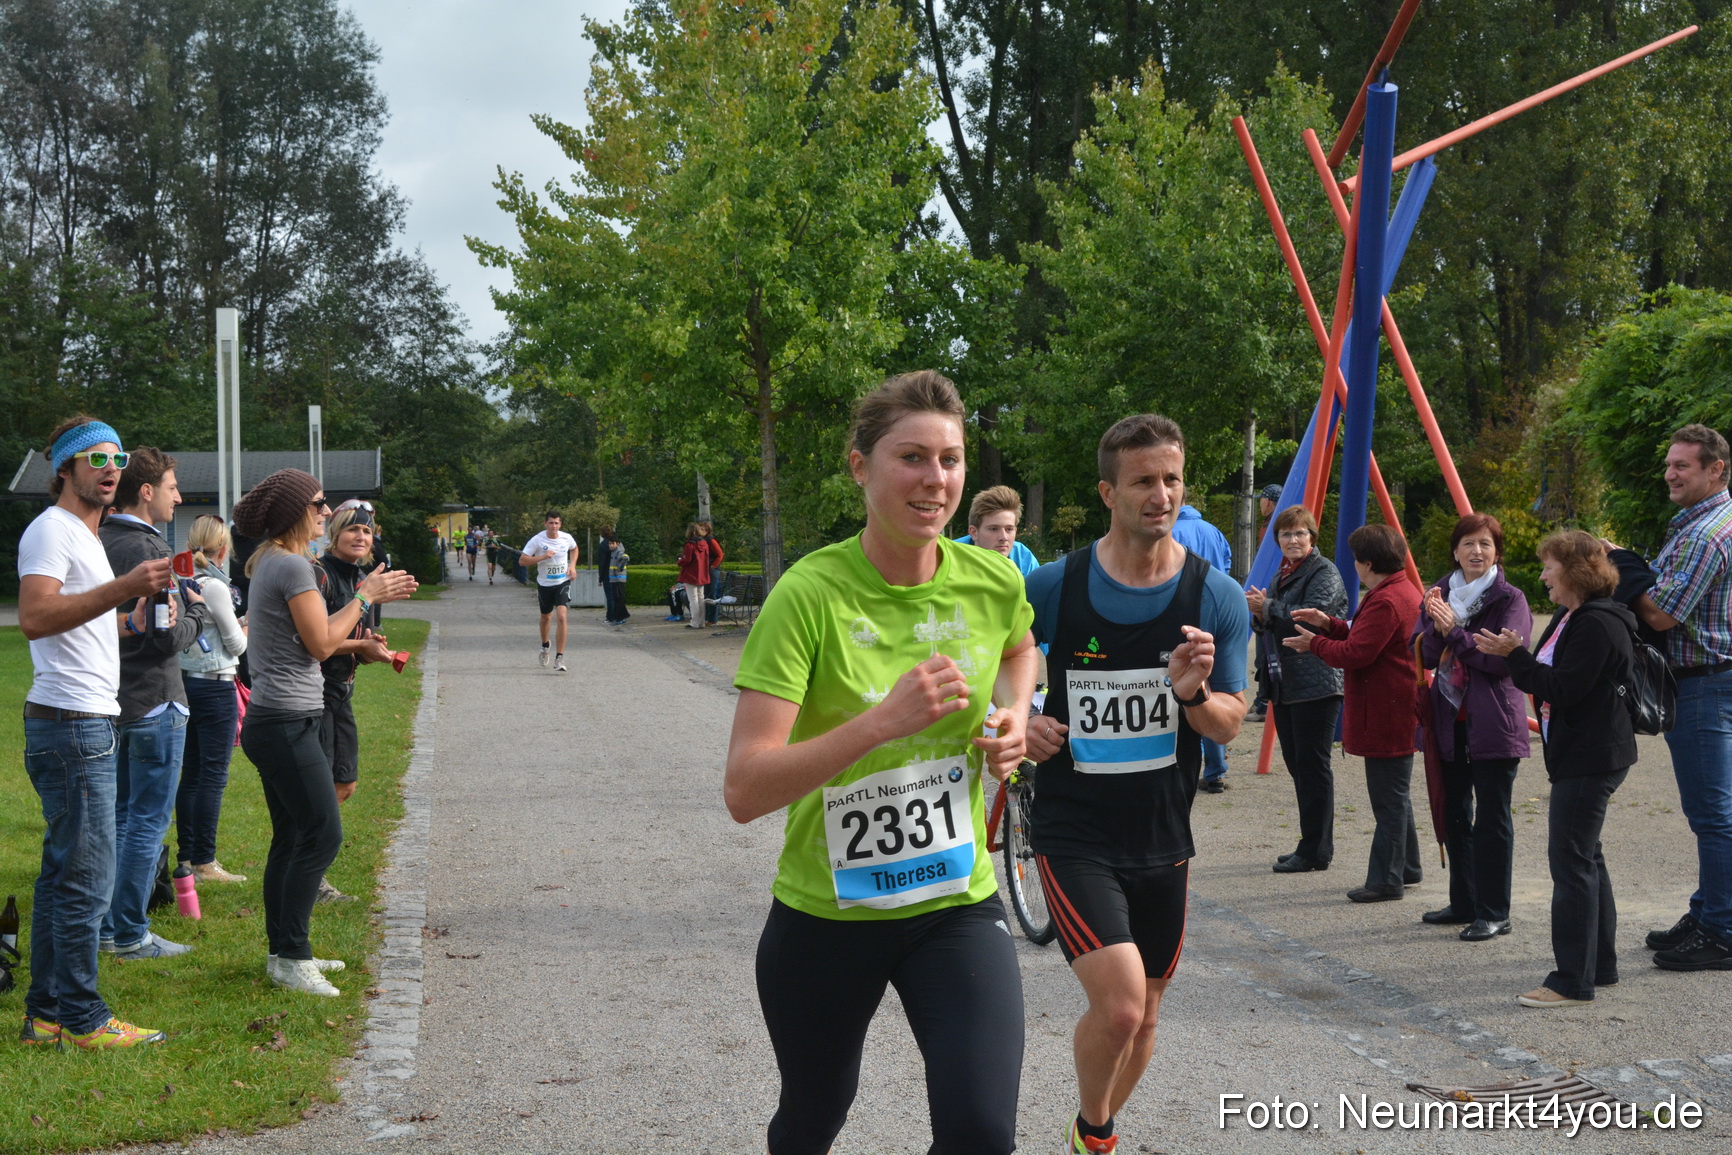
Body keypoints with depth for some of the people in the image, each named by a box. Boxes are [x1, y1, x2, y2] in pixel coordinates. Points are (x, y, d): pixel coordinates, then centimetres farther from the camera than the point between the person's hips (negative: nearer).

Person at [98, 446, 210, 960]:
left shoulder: (97, 545, 8)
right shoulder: (150, 549, -17)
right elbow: (170, 635, -20)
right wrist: (198, 611, -1)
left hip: (107, 701, 8)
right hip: (153, 703, -8)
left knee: (116, 816, 16)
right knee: (148, 820, -1)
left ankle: (107, 926, 21)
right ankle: (131, 934, 3)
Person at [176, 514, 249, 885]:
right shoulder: (214, 587, -15)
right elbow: (236, 645, -7)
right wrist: (244, 631, 14)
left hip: (183, 683, 7)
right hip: (215, 685, -7)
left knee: (190, 773, 13)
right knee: (213, 775, -2)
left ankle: (187, 857, 17)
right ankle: (204, 863, -1)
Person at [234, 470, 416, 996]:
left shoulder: (269, 563, 16)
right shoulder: (292, 566, -15)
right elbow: (322, 643, -15)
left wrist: (367, 597, 14)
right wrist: (365, 597, -4)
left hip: (273, 721, 11)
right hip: (287, 724, -11)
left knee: (292, 838, 13)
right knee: (323, 835, -8)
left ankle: (285, 952, 19)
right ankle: (290, 957, -4)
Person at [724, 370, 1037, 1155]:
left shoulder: (992, 583, -7)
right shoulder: (810, 595, -19)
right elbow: (744, 790, -26)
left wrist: (1015, 715, -1)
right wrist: (885, 718, -36)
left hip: (957, 906, 2)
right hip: (824, 913, -2)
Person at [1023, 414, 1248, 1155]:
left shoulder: (1216, 598, -5)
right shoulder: (1052, 587, -9)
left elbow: (1228, 727, -1)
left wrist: (1193, 693, -23)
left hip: (1163, 838, 3)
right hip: (1075, 835, -3)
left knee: (1142, 1017, 16)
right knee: (1119, 1003, -19)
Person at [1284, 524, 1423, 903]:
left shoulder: (1384, 602, -21)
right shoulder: (1404, 591, 14)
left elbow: (1355, 654, -24)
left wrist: (1315, 644, -9)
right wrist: (1329, 625, 14)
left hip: (1386, 717, -11)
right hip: (1397, 715, 11)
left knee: (1389, 800, -5)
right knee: (1394, 796, 20)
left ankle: (1386, 879, -1)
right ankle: (1406, 867, 29)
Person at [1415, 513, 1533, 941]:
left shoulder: (1510, 599, -7)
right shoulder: (1442, 593, 10)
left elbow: (1505, 658, -18)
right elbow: (1427, 657, 4)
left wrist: (1455, 631, -20)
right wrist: (1435, 625, -14)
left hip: (1492, 724, -6)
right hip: (1449, 718, 6)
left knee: (1492, 818, -3)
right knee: (1454, 815, 14)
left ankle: (1493, 913, 3)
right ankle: (1463, 902, 27)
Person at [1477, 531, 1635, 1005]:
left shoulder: (1598, 624, -18)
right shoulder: (1570, 618, 16)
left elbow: (1563, 689, -23)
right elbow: (1548, 679, 13)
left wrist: (1516, 655, -18)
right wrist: (1514, 655, -1)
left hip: (1590, 760, -11)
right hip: (1577, 756, 11)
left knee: (1570, 860, -10)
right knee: (1585, 859, 16)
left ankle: (1573, 982, -7)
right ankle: (1601, 965, 25)